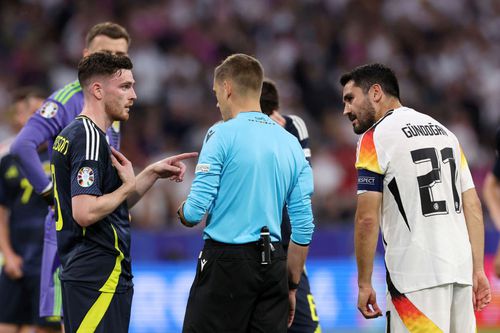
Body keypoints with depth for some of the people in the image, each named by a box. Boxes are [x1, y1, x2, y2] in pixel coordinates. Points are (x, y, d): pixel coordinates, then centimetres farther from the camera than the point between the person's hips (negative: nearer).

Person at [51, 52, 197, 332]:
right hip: (99, 278, -10)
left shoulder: (72, 134, 17)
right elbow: (85, 212, -24)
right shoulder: (90, 137, -15)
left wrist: (153, 172, 15)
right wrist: (128, 186, -9)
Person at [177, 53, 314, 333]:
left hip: (226, 260, -6)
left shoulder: (222, 135, -6)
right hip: (272, 265, 6)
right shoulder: (291, 143, 11)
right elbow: (304, 227, 10)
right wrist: (292, 286, 18)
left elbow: (195, 212, -11)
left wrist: (183, 212, 14)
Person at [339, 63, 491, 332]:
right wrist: (477, 270, 13)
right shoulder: (443, 131, 17)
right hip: (460, 269, 7)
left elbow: (367, 219, -9)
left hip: (416, 277, -7)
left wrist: (364, 283, -3)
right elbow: (473, 207, 14)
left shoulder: (374, 138, -4)